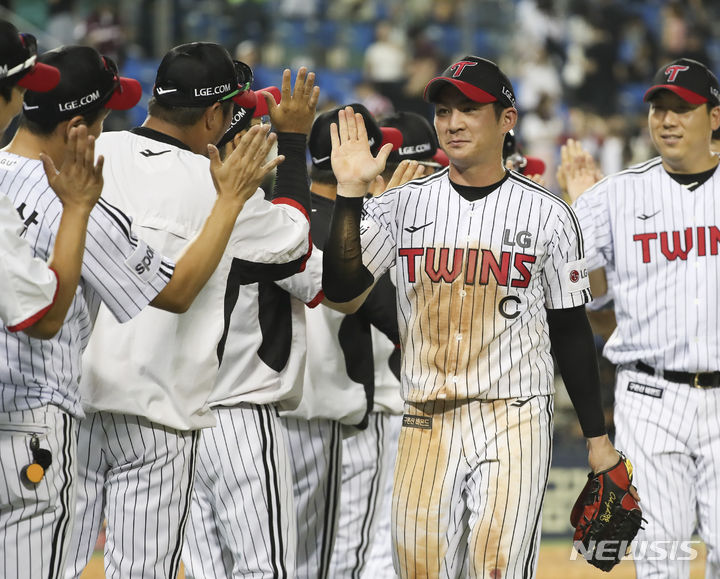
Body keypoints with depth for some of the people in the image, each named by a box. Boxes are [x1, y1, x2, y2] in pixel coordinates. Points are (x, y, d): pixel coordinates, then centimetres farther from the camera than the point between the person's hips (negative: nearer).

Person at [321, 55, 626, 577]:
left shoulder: (547, 215, 1)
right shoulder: (403, 205, 6)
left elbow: (570, 329, 5)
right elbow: (341, 286, -5)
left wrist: (597, 437, 4)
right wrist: (350, 191, -12)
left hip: (515, 422, -2)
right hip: (426, 425, 2)